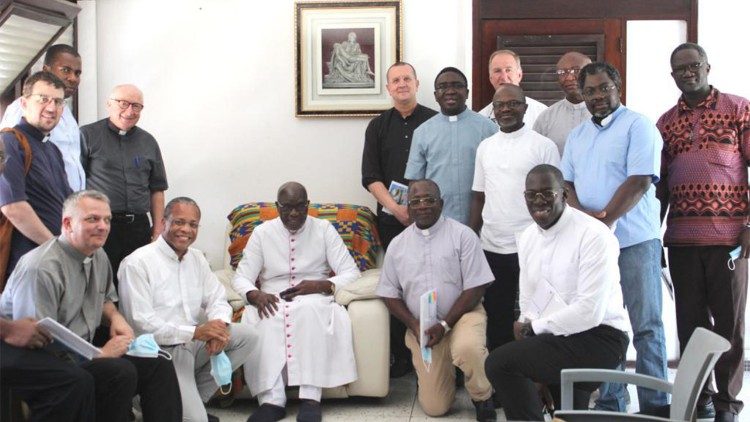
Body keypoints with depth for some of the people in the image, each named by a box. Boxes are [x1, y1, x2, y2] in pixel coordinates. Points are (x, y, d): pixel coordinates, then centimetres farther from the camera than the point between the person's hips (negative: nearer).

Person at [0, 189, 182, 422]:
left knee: (159, 366, -9)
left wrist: (115, 317, 4)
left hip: (83, 353, 9)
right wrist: (100, 354, -19)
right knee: (121, 372, -30)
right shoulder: (40, 269, -21)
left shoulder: (98, 256, 8)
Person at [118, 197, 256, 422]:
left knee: (245, 335, -10)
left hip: (194, 341, 8)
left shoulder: (197, 258, 12)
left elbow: (217, 299, 11)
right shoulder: (137, 263, -12)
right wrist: (195, 332, -24)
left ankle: (196, 398, -1)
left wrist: (219, 325, -15)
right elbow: (140, 323, -18)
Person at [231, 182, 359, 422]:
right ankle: (271, 400, -35)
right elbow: (241, 278, 5)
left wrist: (321, 285, -19)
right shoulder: (262, 233, 9)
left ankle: (311, 398, -38)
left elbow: (351, 272, 1)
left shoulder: (324, 229, 6)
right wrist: (255, 295, -19)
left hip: (313, 301, -1)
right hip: (272, 302, 1)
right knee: (256, 317, -34)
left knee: (310, 309, -38)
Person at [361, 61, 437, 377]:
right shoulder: (378, 126, 11)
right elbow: (370, 177, 6)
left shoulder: (435, 121, 5)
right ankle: (401, 357, 6)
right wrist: (396, 208, -7)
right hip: (392, 218, 2)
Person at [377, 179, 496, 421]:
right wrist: (415, 326, -8)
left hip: (461, 314, -2)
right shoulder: (398, 245, 5)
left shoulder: (462, 235, -5)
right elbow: (389, 293, 8)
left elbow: (475, 287, -9)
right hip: (420, 326, 3)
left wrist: (444, 325, -17)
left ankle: (483, 399, -8)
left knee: (467, 349, -39)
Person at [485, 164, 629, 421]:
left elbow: (590, 312, -22)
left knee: (500, 363, -19)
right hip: (558, 340, 8)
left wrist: (533, 327, -12)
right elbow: (528, 301, 14)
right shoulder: (526, 238, 8)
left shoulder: (593, 236, -17)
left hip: (598, 339, -8)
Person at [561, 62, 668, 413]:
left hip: (635, 241, -5)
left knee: (645, 326, -1)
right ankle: (609, 402, 16)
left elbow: (640, 181, -12)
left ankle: (655, 404, 6)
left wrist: (604, 221, -15)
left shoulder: (637, 126, -2)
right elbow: (564, 184, 12)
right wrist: (584, 217, -8)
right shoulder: (577, 136, 17)